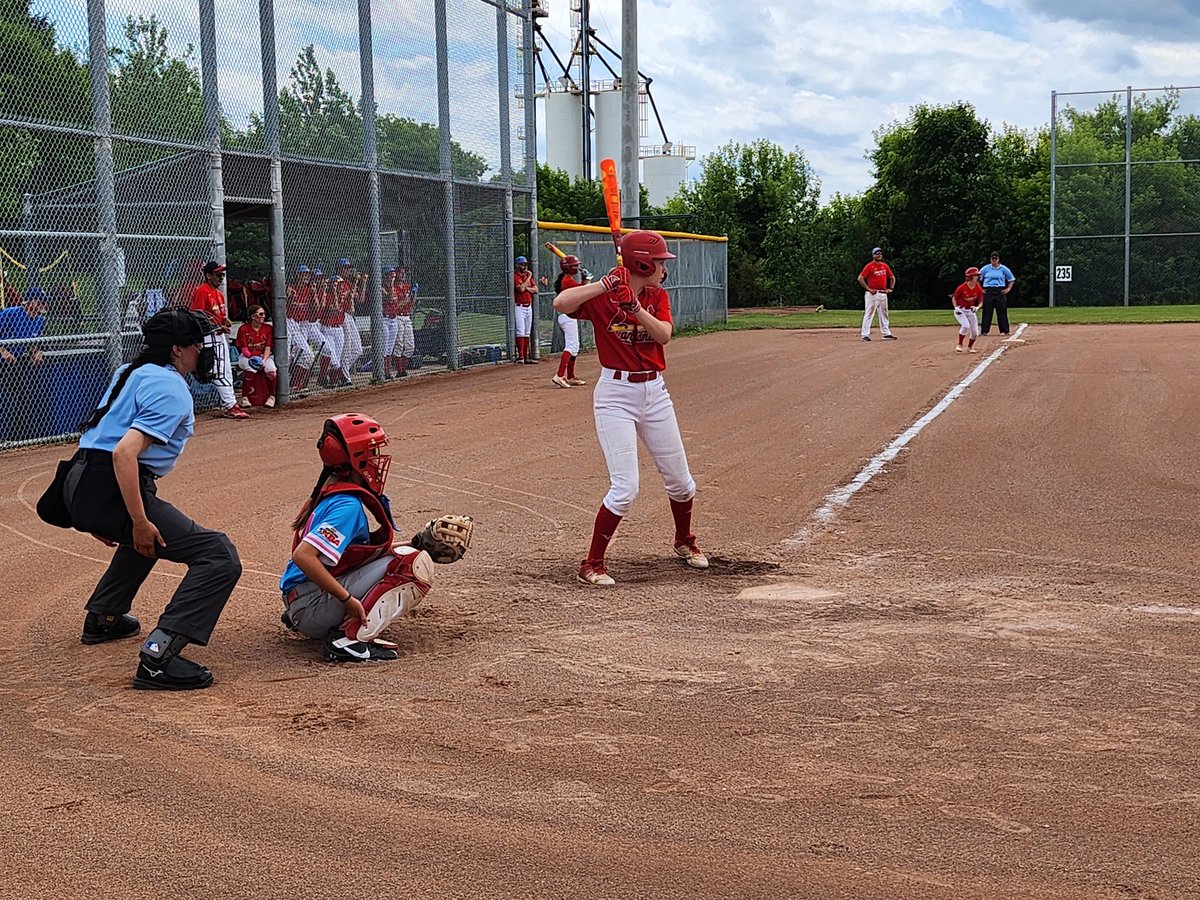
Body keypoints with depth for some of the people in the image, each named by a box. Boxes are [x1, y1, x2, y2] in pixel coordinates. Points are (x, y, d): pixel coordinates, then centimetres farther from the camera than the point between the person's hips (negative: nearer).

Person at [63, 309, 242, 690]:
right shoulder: (172, 391, -10)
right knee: (219, 557, -14)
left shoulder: (130, 372, 19)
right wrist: (139, 522, -23)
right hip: (111, 492, -10)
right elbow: (124, 452, -23)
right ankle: (158, 655, -26)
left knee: (145, 536, 42)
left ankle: (102, 616, 47)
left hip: (79, 485, 10)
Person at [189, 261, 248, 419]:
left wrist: (226, 322, 4)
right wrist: (216, 327, -22)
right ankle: (230, 406, -14)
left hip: (221, 335, 10)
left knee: (227, 372, 12)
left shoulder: (219, 293, 18)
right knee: (220, 373, -12)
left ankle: (229, 406, 17)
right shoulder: (201, 291, -12)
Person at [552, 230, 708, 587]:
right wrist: (607, 284, -27)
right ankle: (592, 564, -1)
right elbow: (561, 303, -28)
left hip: (655, 393, 6)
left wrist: (635, 307, -26)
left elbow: (664, 334, -13)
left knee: (680, 480, 16)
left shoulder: (657, 296, 6)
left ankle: (684, 542, 42)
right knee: (625, 488, -13)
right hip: (616, 395, -6)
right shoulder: (602, 296, -9)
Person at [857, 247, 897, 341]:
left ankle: (886, 334, 18)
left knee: (884, 314, 12)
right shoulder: (869, 266, -7)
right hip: (873, 294, -7)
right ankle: (865, 335, -7)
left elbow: (892, 277, 23)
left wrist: (891, 288, 10)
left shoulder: (885, 266, 12)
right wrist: (868, 289, -15)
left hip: (883, 294, 7)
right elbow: (860, 278, -14)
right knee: (869, 314, -7)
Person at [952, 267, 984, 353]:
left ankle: (970, 347, 27)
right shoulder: (961, 288, -18)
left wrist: (977, 307, -17)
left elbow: (980, 301, 3)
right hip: (960, 310, -5)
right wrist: (956, 308, -16)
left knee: (975, 332, 1)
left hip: (971, 311, 5)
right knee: (966, 326, -28)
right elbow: (954, 298, -4)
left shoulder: (979, 289, -6)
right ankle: (959, 344, -9)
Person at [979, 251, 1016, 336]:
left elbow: (1011, 279, 15)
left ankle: (1005, 330, 5)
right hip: (988, 292, 0)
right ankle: (984, 330, 2)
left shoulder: (1004, 269, 6)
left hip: (1000, 292, 1)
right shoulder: (985, 269, 5)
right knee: (987, 312, -1)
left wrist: (1008, 289, 4)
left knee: (1002, 311, 1)